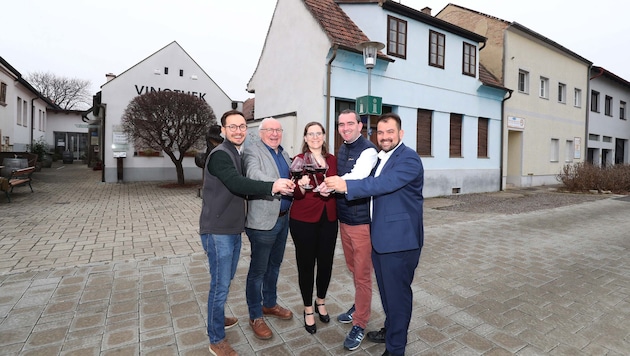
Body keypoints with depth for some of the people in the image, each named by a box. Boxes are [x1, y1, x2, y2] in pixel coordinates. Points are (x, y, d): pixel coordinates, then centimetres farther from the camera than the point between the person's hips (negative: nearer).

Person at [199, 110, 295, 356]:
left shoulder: (238, 155, 12)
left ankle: (217, 318, 43)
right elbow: (237, 184, -32)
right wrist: (272, 186, -44)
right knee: (220, 284, 1)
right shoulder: (220, 155, -16)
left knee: (226, 280, 22)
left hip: (233, 228, 8)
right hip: (218, 230, -8)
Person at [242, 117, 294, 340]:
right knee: (258, 270, 6)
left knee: (274, 265, 21)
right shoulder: (252, 150, -9)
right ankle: (255, 317, 24)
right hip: (262, 220, -7)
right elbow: (253, 174, -29)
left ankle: (269, 304, 41)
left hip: (283, 218, 8)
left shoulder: (284, 154, 15)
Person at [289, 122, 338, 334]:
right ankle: (308, 309, 29)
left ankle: (321, 302, 38)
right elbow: (296, 195, -9)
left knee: (326, 263, 11)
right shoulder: (298, 160, -6)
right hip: (303, 220, -3)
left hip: (328, 219, 4)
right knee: (306, 264, 7)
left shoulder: (332, 160, 7)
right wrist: (302, 186, -30)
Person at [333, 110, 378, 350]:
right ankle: (359, 306, 43)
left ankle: (359, 324, 22)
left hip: (362, 221, -8)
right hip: (343, 219, 8)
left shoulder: (368, 150, -15)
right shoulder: (341, 149, 10)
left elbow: (356, 177, -33)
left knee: (362, 274, 6)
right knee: (353, 268, 22)